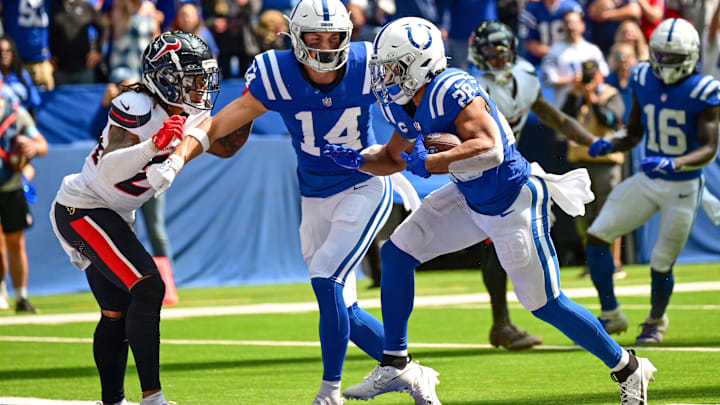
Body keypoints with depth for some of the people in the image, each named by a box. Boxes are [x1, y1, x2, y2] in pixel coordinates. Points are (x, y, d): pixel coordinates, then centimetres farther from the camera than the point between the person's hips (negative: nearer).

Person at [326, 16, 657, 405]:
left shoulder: (451, 91, -28)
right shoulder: (410, 107, 0)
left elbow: (490, 150, -39)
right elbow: (393, 159, 15)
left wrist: (428, 163, -36)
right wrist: (356, 160, -3)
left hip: (513, 206, -9)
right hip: (470, 200, 9)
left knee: (546, 305, -1)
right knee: (396, 254, 4)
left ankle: (627, 369, 18)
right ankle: (395, 364, 14)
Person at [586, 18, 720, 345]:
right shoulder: (643, 82, -1)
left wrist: (674, 164, -38)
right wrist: (608, 144, -11)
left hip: (683, 188, -5)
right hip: (647, 180, 5)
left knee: (661, 266, 2)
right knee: (596, 236, -7)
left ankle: (656, 321, 33)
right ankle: (611, 315, 9)